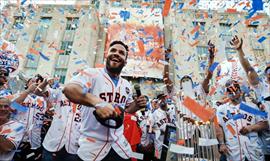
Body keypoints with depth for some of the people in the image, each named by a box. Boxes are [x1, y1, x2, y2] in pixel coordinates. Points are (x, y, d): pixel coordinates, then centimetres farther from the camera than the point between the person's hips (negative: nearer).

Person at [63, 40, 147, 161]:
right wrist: (98, 103, -42)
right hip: (92, 145, -5)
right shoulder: (92, 74, -12)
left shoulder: (126, 85, 8)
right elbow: (69, 89, -29)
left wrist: (137, 105, -2)